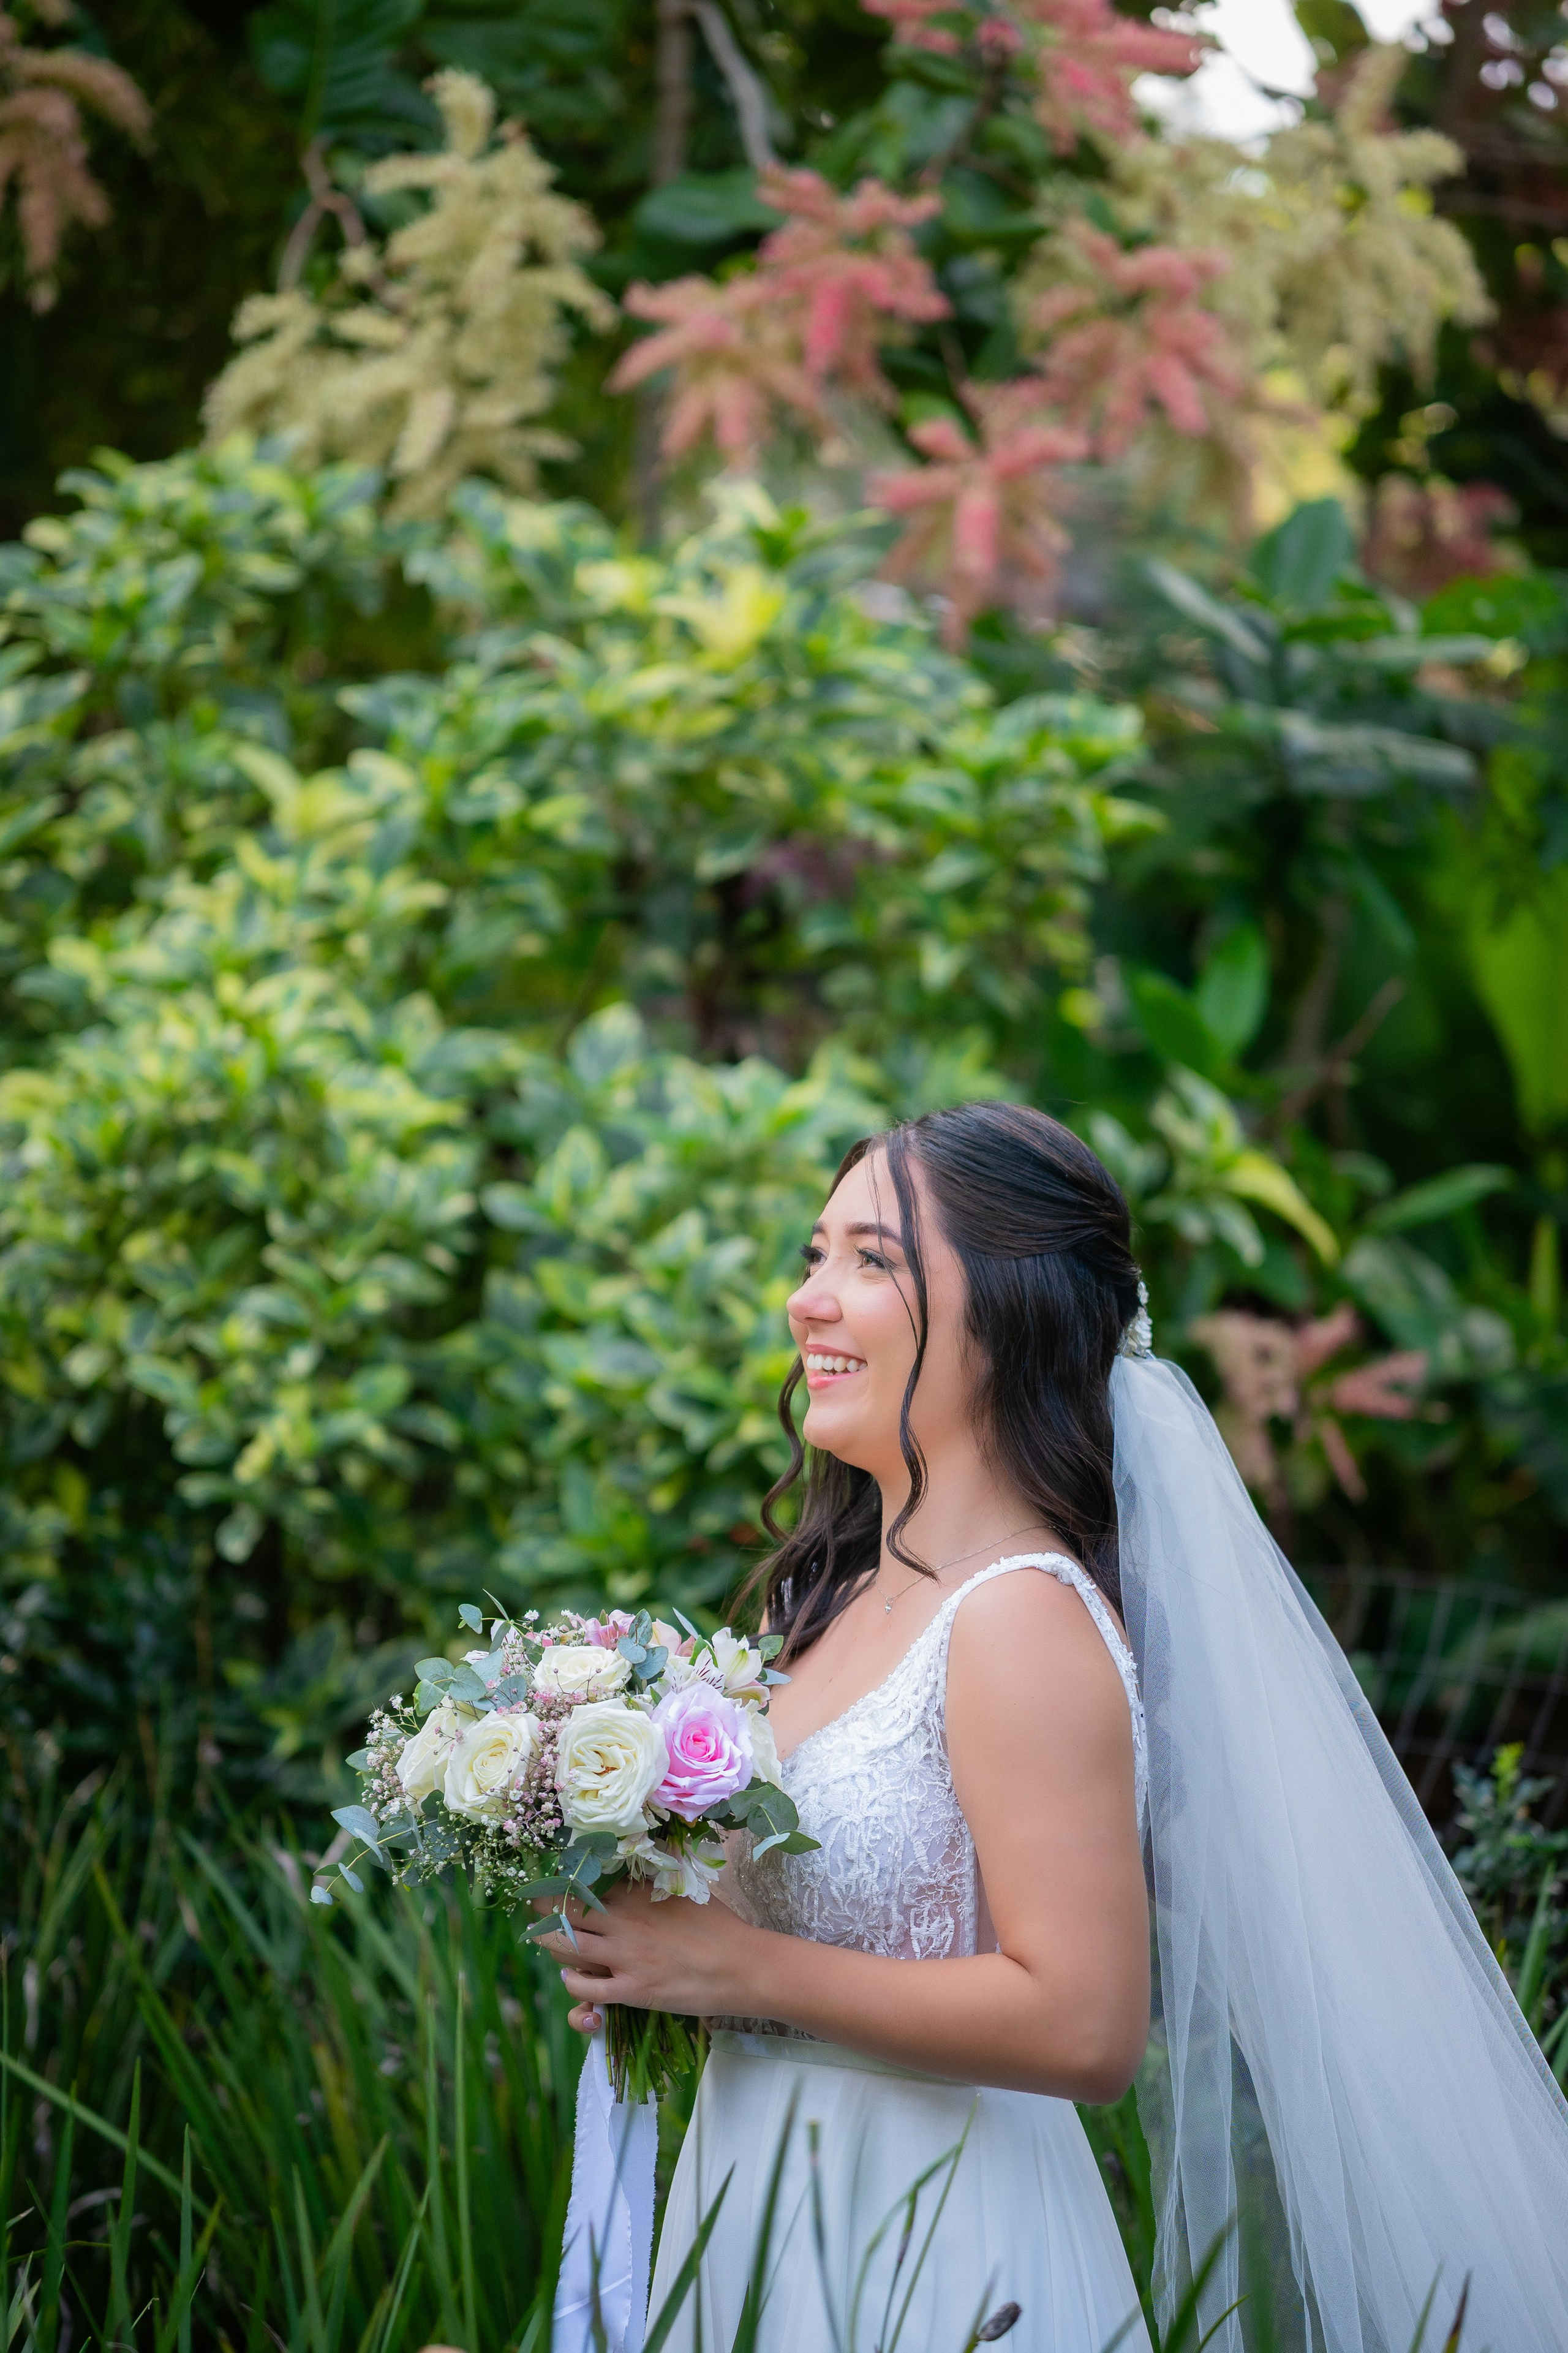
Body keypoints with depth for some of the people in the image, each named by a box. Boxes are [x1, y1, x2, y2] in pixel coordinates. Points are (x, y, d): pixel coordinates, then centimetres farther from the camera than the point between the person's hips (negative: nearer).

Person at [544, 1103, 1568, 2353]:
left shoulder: (1025, 1624, -20)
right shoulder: (844, 1598, 5)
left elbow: (1080, 2028, -25)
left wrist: (732, 1968, -21)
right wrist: (648, 1953, -2)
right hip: (770, 2205, 8)